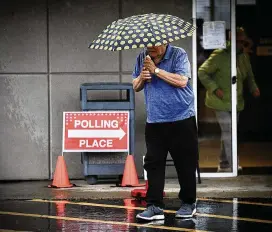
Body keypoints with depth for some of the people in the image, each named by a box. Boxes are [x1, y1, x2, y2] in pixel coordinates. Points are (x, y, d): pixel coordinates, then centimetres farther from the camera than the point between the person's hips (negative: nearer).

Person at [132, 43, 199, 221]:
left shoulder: (178, 55, -6)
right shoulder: (142, 58, 9)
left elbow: (181, 80, -20)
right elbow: (136, 87, 17)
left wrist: (156, 70, -18)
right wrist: (141, 78, -6)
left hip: (181, 121, -4)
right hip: (154, 122, 4)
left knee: (185, 164, 4)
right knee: (153, 164, -2)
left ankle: (188, 204, 18)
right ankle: (154, 206, -1)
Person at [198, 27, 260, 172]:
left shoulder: (244, 57, 6)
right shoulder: (220, 56, -16)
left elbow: (249, 75, 21)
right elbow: (202, 72, -13)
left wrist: (254, 88, 2)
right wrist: (214, 88, -20)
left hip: (236, 101, 7)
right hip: (221, 101, -7)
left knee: (230, 132, 13)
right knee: (228, 131, -11)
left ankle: (224, 164, 25)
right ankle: (232, 165, -8)